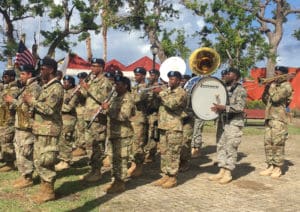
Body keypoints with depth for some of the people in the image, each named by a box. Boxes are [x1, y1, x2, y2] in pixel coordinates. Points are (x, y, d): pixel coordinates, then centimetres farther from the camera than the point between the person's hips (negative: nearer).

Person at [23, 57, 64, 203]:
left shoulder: (56, 87, -15)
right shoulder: (46, 86, 17)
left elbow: (49, 109, -24)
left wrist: (32, 101, -15)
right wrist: (31, 101, 3)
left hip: (49, 130, -10)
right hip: (41, 129, 10)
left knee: (44, 161, -5)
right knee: (38, 160, 13)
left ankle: (49, 191, 6)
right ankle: (44, 188, 23)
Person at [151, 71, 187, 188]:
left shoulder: (181, 93, -8)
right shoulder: (166, 91, 17)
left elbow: (172, 104, -25)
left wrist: (161, 92, -19)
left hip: (174, 127, -8)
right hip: (163, 126, 8)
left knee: (173, 153, -3)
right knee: (164, 153, 11)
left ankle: (173, 178, 5)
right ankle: (166, 175, 20)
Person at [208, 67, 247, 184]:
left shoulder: (240, 90, -7)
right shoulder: (224, 89, 16)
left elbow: (240, 107, -18)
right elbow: (220, 103, 24)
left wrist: (223, 108, -26)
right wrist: (217, 107, 2)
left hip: (235, 123, -8)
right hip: (224, 122, 8)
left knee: (230, 147, -4)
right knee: (221, 146, 7)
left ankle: (228, 173, 4)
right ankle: (222, 171, 15)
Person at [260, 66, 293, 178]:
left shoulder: (286, 86, -6)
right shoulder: (275, 84, 19)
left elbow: (276, 98, -20)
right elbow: (265, 99, 17)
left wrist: (272, 87, -7)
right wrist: (267, 88, 4)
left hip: (279, 119, -8)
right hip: (269, 118, 8)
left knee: (278, 144, -5)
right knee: (268, 143, 7)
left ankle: (278, 168, 3)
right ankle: (270, 166, 14)